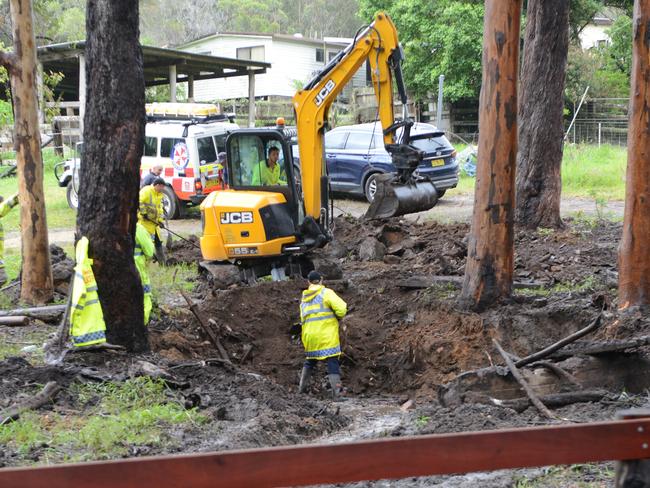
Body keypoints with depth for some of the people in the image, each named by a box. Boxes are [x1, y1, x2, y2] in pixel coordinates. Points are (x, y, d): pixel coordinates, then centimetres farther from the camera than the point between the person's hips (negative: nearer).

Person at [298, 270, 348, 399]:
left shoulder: (304, 299, 16)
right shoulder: (326, 293, -5)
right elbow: (341, 308, -15)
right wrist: (338, 316, 6)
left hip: (309, 335, 6)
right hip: (327, 335, -6)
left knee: (310, 360, 24)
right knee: (332, 362, -5)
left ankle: (302, 387, 23)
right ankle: (336, 392, -13)